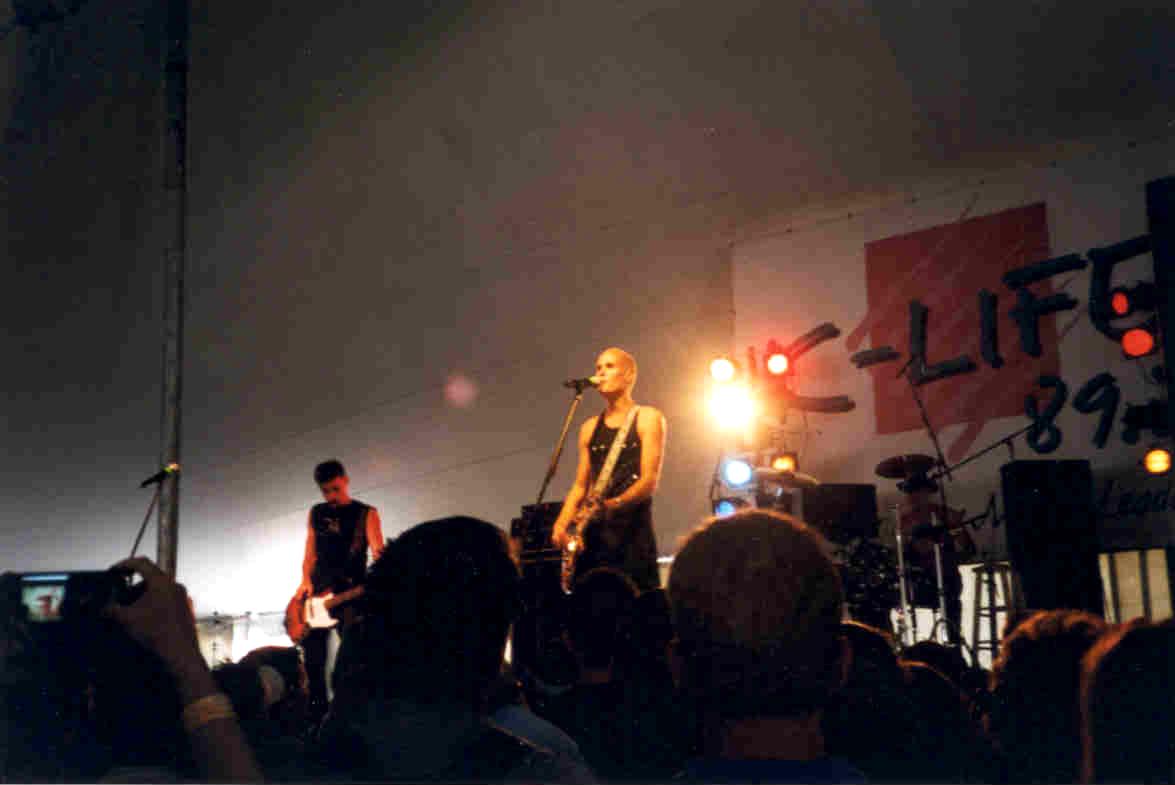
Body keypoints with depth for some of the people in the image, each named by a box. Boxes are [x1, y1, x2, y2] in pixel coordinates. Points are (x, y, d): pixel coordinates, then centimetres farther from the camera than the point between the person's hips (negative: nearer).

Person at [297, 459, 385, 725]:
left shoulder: (366, 513, 0)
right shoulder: (316, 513, 14)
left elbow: (377, 549, -11)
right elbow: (310, 552, 14)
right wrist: (306, 581, -3)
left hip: (351, 593, -4)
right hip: (317, 593, 4)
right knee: (313, 657, 5)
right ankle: (317, 711, 17)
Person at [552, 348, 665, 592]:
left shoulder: (647, 418, 2)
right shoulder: (590, 427, 18)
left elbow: (649, 481, -8)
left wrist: (613, 504, -24)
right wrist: (561, 523, 0)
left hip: (633, 528, -5)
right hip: (593, 531, 5)